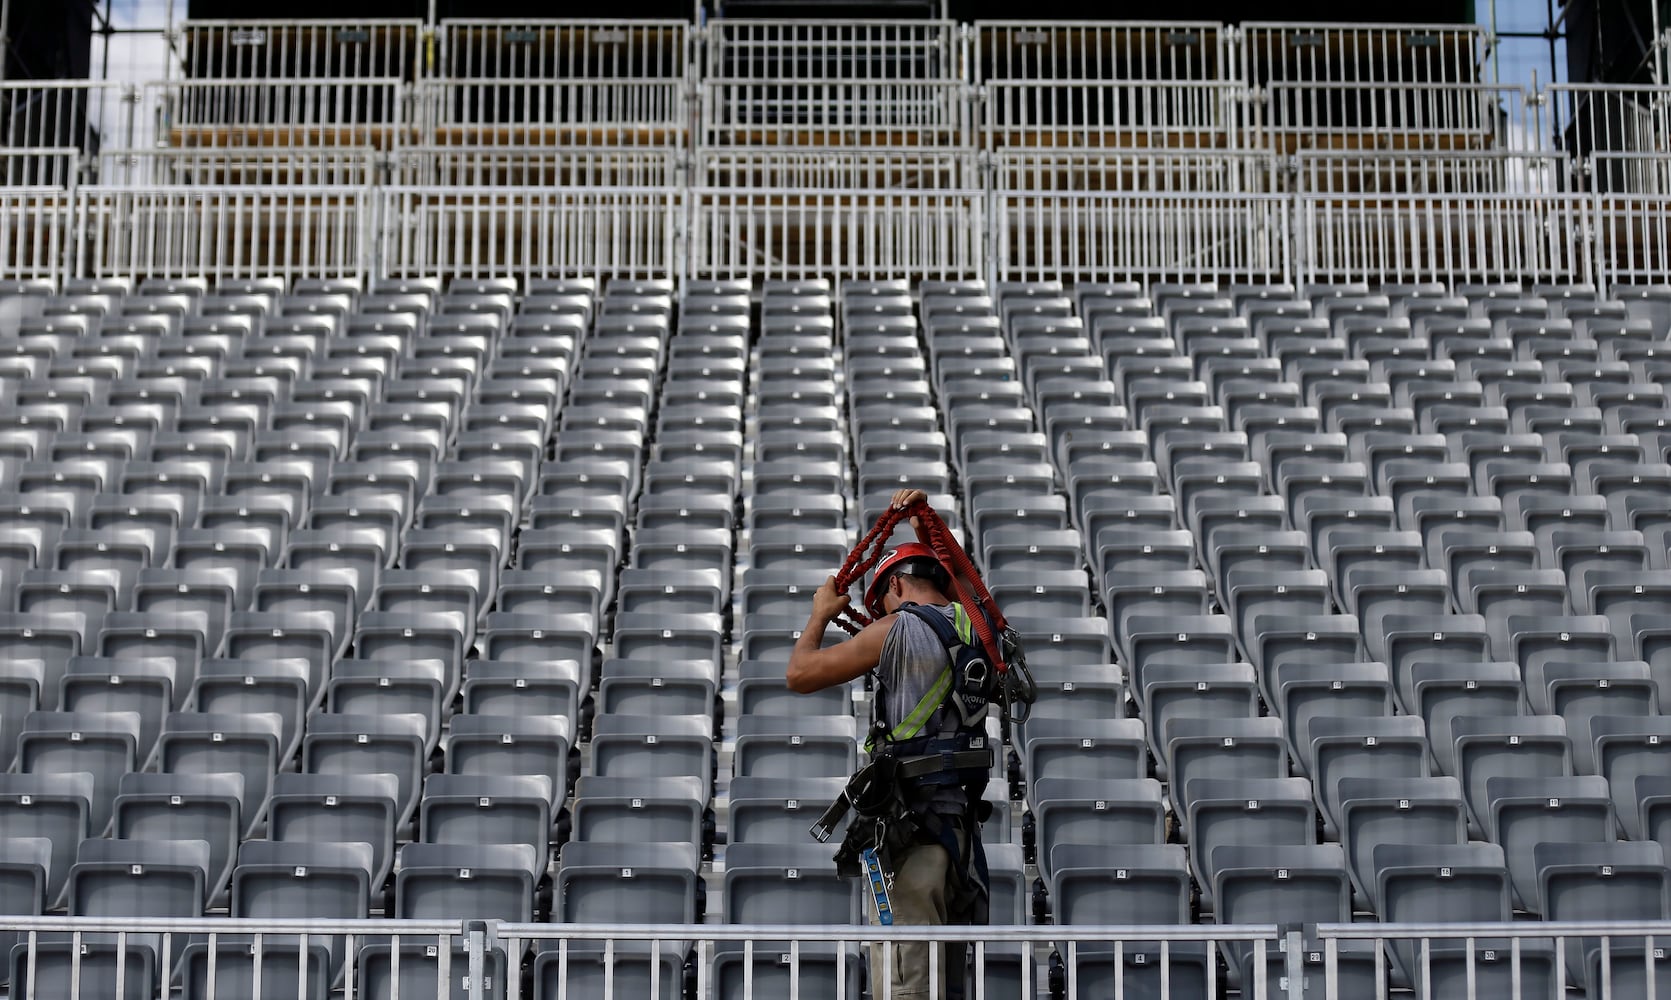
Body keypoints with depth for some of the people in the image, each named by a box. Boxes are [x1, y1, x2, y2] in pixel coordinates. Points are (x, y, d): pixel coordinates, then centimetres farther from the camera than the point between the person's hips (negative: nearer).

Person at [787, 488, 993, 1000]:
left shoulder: (898, 630, -6)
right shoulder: (971, 625, 12)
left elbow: (800, 674, -1)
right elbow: (952, 581, 38)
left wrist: (821, 613, 15)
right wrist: (924, 522, 45)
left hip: (906, 827, -7)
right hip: (963, 823, 7)